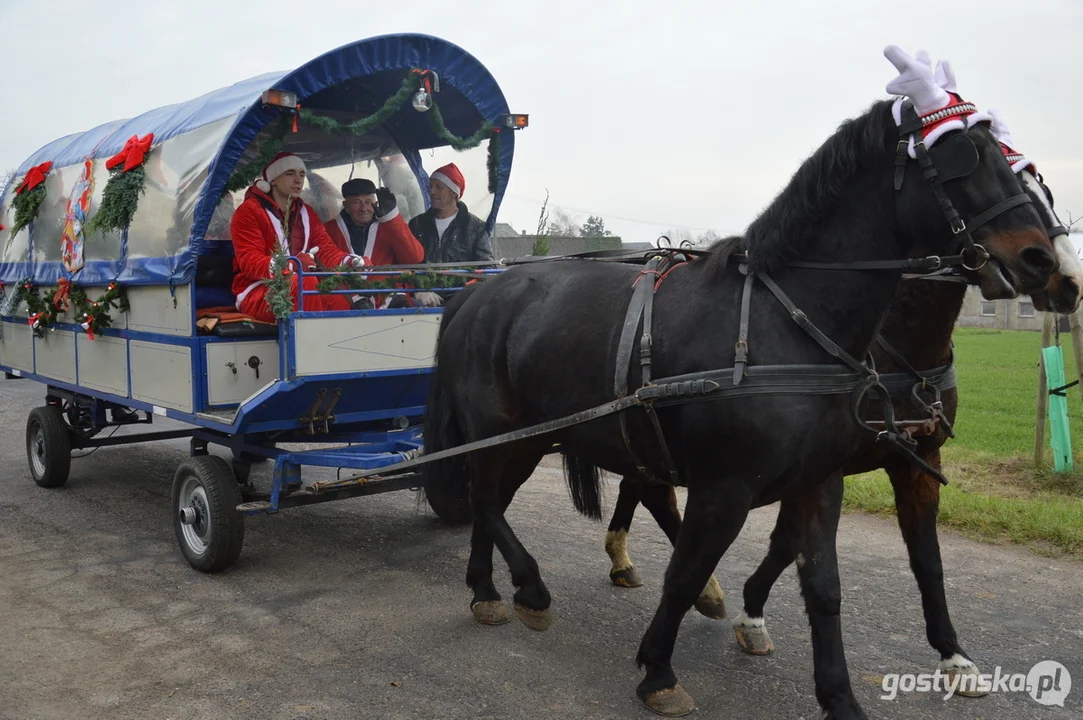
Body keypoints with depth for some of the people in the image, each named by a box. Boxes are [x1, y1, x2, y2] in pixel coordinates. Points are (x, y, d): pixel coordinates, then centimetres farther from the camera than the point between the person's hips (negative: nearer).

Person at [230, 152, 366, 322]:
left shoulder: (307, 213, 15)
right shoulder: (249, 211, -6)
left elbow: (327, 250, 7)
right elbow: (249, 261, -16)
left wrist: (349, 261, -19)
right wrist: (291, 265, -36)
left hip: (298, 292, 6)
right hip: (256, 295, -6)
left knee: (338, 298, -26)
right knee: (307, 281, -36)